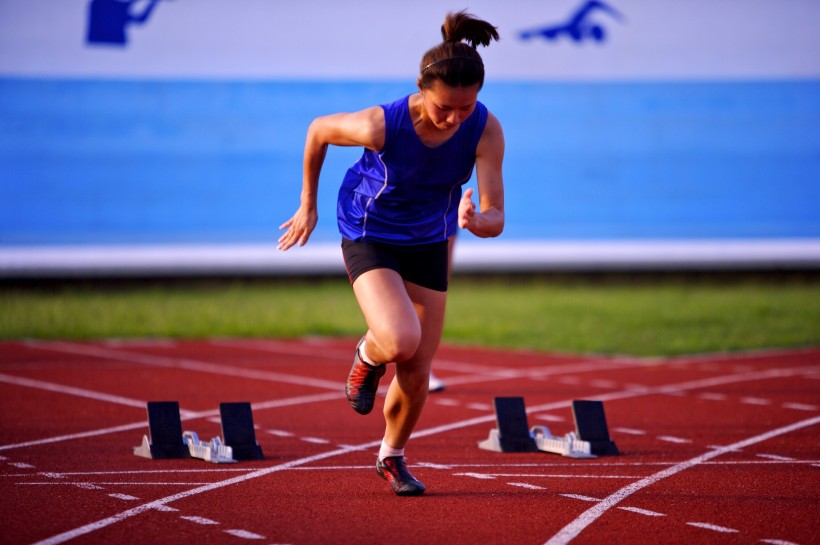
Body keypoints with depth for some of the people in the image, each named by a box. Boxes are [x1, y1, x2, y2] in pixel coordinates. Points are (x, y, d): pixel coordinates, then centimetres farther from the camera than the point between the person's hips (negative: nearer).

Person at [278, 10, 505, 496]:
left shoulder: (486, 131, -26)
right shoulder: (381, 125, -32)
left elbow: (496, 219, -24)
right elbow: (319, 131, -11)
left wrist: (474, 220, -49)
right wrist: (308, 206, -1)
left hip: (428, 243, 3)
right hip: (370, 235, -3)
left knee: (417, 373, 6)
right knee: (401, 342, -28)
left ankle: (393, 457, 34)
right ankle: (368, 356, 10)